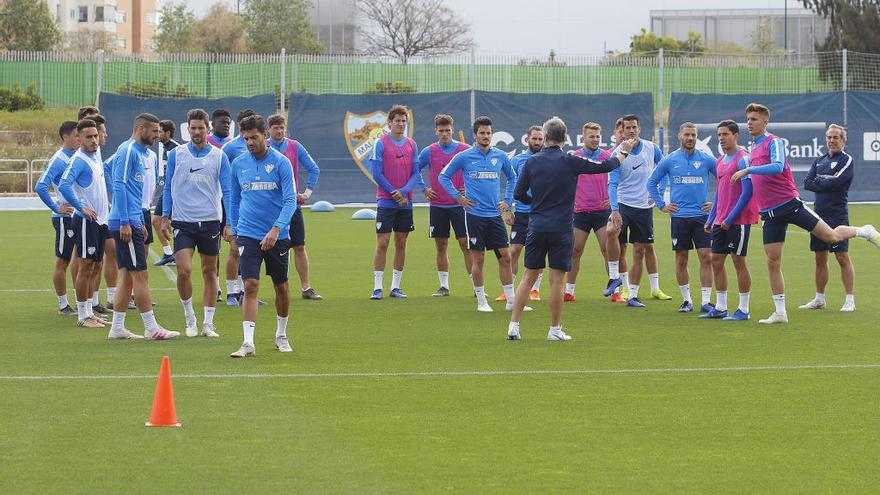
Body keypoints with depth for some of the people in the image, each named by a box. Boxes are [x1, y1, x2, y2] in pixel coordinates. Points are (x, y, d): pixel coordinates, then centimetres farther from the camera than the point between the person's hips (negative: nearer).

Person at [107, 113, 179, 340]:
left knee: (127, 276, 10)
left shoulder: (140, 153, 19)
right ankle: (151, 328, -5)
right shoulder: (128, 150, -12)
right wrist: (125, 223, -21)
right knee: (140, 274, -7)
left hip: (131, 222, 10)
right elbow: (119, 185, -18)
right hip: (125, 223, -10)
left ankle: (117, 328, 11)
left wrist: (140, 223, 24)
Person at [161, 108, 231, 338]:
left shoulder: (219, 157, 2)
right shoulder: (176, 154, 3)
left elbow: (227, 191, 3)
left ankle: (208, 323, 13)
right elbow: (168, 187, 11)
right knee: (184, 270, -13)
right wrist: (165, 217, 6)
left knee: (210, 272, 5)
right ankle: (189, 316, 7)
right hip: (182, 222, -1)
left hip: (210, 222, 1)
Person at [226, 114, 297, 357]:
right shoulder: (238, 164, 4)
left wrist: (276, 229, -24)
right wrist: (231, 227, 12)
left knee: (281, 287, 11)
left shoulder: (281, 163, -6)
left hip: (277, 236, -1)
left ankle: (281, 335, 32)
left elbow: (290, 200, -12)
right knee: (250, 286, -12)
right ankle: (248, 342, -17)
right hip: (248, 234, 1)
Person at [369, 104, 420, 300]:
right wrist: (394, 193, -12)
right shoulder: (381, 143, -4)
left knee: (401, 244, 6)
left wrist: (403, 192, -11)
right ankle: (377, 288, -4)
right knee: (382, 243, -7)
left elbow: (416, 173, 6)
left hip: (406, 202, 4)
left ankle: (396, 287, 13)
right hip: (386, 201, -4)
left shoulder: (411, 145, 8)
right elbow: (377, 174, -8)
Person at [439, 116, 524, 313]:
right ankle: (481, 302, 8)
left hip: (495, 215, 3)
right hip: (474, 214, -3)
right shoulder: (464, 157, -3)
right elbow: (443, 176, 7)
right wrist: (458, 197, -1)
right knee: (478, 258, -1)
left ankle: (511, 300, 7)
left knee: (505, 256, 1)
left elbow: (512, 178, 23)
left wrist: (507, 200, 13)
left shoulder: (500, 156, 6)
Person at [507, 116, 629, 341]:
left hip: (536, 227, 3)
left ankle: (513, 326, 5)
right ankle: (555, 329, 6)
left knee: (529, 277, 8)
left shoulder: (532, 162, 1)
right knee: (557, 280, 2)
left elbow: (518, 194, 4)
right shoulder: (569, 162, -6)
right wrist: (622, 154, 21)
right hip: (561, 229, -3)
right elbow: (604, 167, 2)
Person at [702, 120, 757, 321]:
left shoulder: (743, 159, -11)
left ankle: (743, 310, 2)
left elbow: (747, 192, -17)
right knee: (716, 261, 8)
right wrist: (710, 220, 16)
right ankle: (720, 308, 16)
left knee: (739, 261, -4)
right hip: (720, 221, 8)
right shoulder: (720, 162, 15)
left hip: (738, 220, -8)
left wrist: (731, 218, -18)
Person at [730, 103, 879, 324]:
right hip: (769, 213, 7)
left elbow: (777, 166, -29)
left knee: (831, 236, -3)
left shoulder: (774, 142, -10)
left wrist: (747, 170, -30)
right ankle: (780, 313, 6)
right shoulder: (753, 148, 14)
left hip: (789, 204, -7)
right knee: (772, 262, 1)